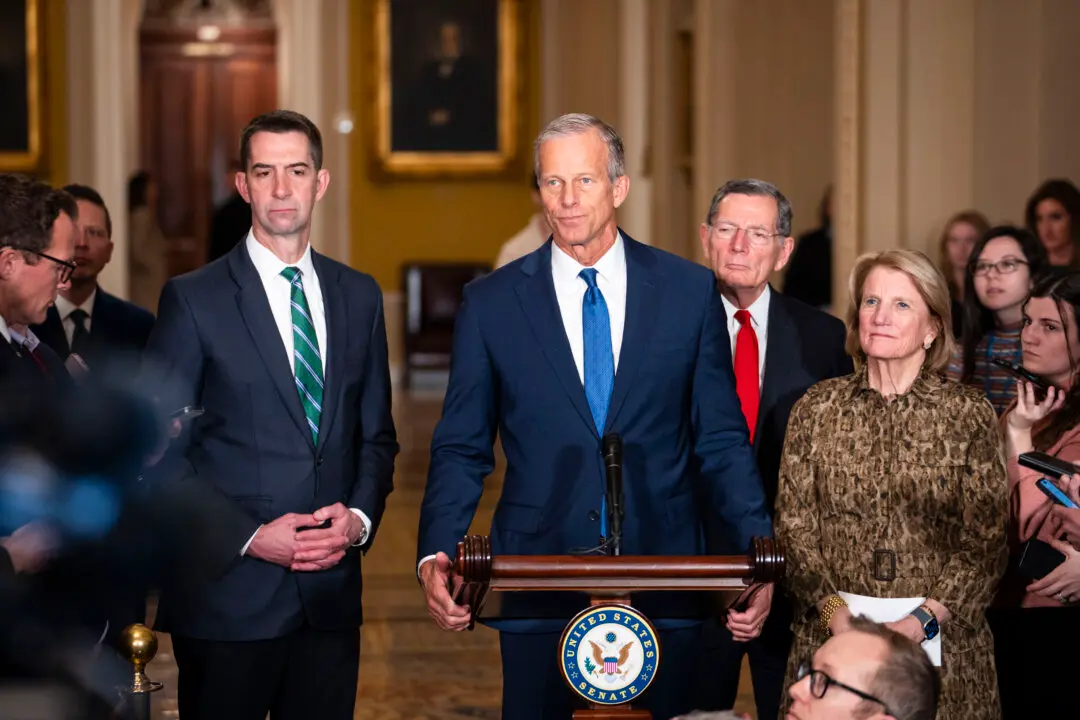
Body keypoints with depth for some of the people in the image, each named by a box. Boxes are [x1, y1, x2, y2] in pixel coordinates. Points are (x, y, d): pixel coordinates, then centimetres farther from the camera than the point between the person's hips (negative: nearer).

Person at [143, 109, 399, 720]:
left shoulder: (360, 296, 11)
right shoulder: (194, 299, -3)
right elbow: (159, 454, -5)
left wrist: (360, 518, -3)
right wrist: (250, 537, -13)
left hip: (331, 596, 4)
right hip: (228, 594, -4)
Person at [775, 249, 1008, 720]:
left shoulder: (970, 414, -1)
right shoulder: (816, 409, 4)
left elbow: (987, 544, -3)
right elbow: (793, 529, 2)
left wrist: (922, 620, -15)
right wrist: (834, 611, -13)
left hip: (941, 643, -1)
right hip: (832, 640, 1)